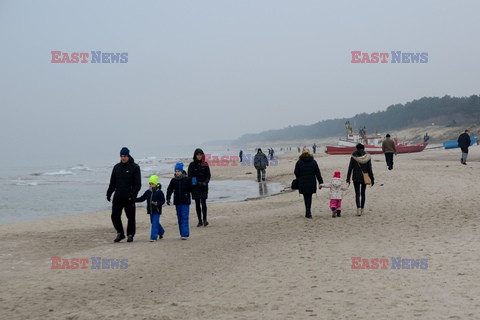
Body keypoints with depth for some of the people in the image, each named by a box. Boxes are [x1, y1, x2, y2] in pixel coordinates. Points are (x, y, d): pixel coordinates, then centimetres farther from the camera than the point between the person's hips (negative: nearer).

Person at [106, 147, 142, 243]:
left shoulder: (135, 167, -3)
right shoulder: (116, 167, 11)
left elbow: (138, 184, -6)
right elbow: (112, 183, 17)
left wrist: (133, 196, -16)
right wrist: (109, 193, 7)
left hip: (129, 198, -4)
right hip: (118, 197, 4)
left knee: (131, 217, 3)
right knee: (115, 215, -2)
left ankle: (130, 235, 15)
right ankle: (120, 233, 13)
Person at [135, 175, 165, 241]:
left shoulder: (159, 192, -8)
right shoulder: (148, 192, 9)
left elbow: (163, 200, -9)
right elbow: (142, 198, 12)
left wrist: (157, 203, -27)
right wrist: (134, 199, 2)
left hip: (157, 211, -6)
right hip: (151, 210, 6)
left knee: (154, 223, -10)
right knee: (154, 223, 18)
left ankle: (153, 237, -9)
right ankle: (161, 232, 42)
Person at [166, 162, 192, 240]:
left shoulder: (187, 179, -4)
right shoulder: (173, 180, 5)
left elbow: (191, 189, 2)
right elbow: (169, 190, 7)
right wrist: (168, 199, -1)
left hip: (185, 202, -4)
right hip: (177, 202, 4)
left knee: (184, 217, -9)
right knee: (179, 218, 7)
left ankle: (185, 234, -11)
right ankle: (182, 233, 15)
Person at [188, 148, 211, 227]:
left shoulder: (205, 164, 4)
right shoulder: (192, 164, 2)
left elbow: (208, 175, 4)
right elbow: (189, 176, 1)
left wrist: (205, 182, -13)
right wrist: (198, 182, -12)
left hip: (204, 186, -1)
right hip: (195, 187, 1)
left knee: (203, 202, -13)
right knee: (197, 204, 4)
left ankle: (205, 220, -14)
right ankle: (200, 221, 10)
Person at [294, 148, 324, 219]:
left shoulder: (299, 162, -5)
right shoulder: (313, 162, 2)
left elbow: (296, 173, 0)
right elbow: (318, 173, 1)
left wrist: (299, 179, 20)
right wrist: (321, 182, 4)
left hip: (303, 184, -2)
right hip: (312, 184, 2)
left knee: (306, 198, 4)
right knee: (309, 197, 13)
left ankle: (308, 213, -3)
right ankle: (308, 212, 17)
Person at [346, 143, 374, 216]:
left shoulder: (353, 157, -8)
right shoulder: (367, 157, -5)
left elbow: (350, 169, -6)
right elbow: (369, 170, -4)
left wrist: (348, 180, -1)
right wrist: (372, 179, 4)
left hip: (356, 178, -2)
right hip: (364, 178, 2)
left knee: (357, 194, 1)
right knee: (363, 193, 16)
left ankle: (358, 208, -18)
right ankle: (362, 209, 22)